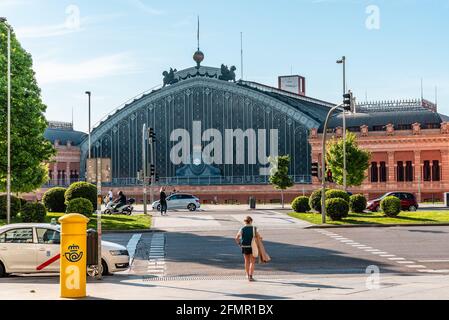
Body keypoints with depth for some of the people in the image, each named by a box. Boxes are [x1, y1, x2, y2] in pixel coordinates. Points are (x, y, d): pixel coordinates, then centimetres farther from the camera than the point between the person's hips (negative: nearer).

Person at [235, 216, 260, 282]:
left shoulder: (242, 229, -1)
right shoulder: (254, 228, -6)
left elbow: (237, 238, -5)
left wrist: (239, 244, 7)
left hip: (244, 247, 3)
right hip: (252, 247, -3)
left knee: (247, 261, 16)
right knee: (252, 262, 3)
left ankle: (248, 276, 23)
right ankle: (251, 276, -7)